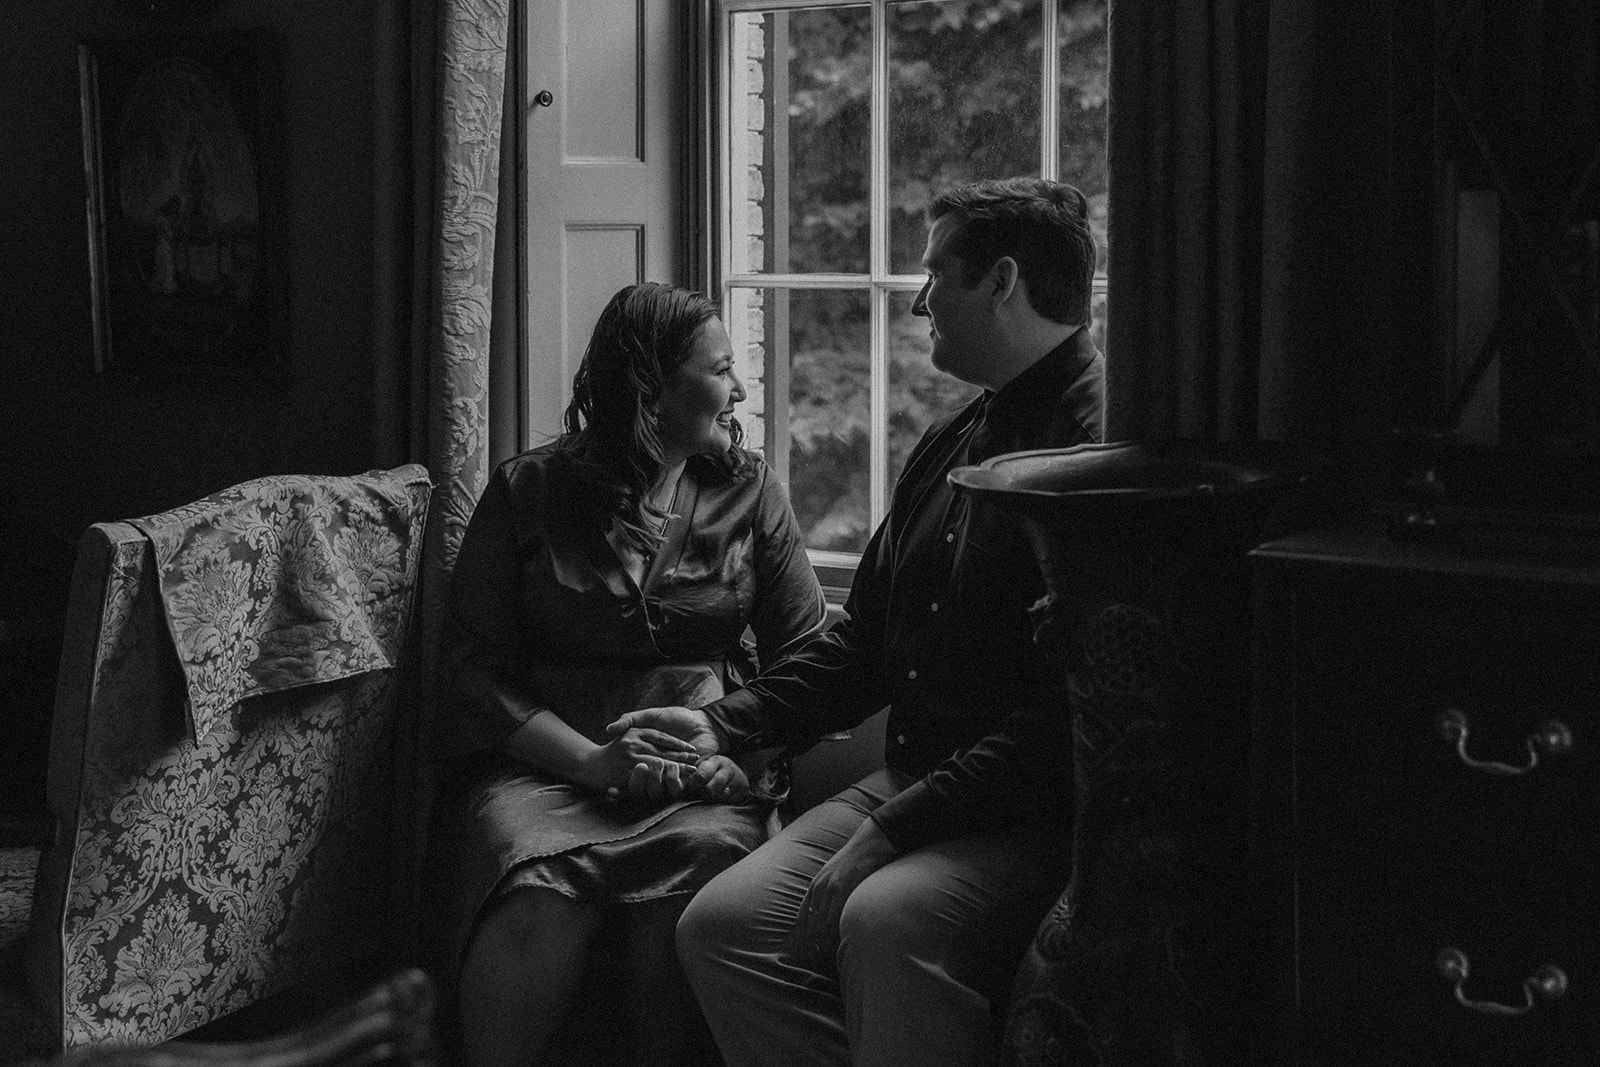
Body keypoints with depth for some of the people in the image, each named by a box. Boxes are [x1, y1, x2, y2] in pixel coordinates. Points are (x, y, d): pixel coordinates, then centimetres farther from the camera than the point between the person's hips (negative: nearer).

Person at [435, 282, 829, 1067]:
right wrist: (588, 759, -13)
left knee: (687, 909, -32)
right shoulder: (527, 491, 7)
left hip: (702, 775, 1)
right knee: (532, 913, -33)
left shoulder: (748, 492, 13)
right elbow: (473, 662, 2)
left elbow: (806, 651, 10)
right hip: (543, 763, -1)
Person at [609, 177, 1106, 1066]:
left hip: (1041, 814, -9)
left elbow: (1070, 707, -21)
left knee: (885, 921, -34)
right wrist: (728, 723, 14)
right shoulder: (952, 444, 19)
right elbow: (868, 640, 26)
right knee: (723, 924, -10)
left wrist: (896, 829, -22)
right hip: (916, 783, 9)